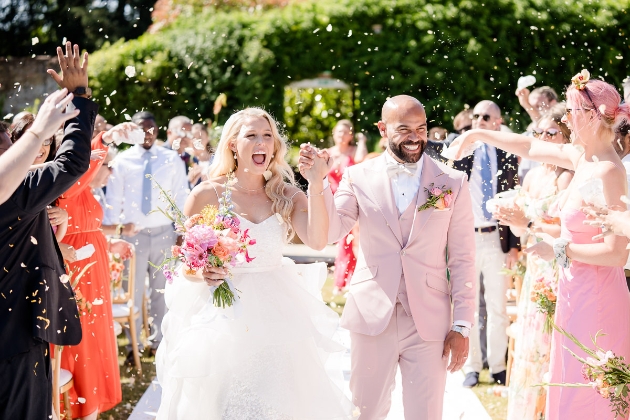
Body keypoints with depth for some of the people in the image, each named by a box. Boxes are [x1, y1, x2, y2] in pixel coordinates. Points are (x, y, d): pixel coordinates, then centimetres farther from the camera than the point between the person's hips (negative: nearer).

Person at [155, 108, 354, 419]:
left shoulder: (286, 195, 2)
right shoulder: (208, 194, -4)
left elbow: (317, 240, -15)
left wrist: (315, 186, -24)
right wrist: (201, 271, -17)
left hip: (275, 318, 2)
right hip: (221, 319, -2)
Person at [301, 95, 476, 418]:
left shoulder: (453, 183, 0)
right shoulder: (358, 177, 1)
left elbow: (462, 259, 1)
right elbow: (329, 231, -9)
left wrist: (461, 325, -2)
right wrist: (318, 181, -23)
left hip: (429, 322, 0)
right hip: (372, 317, 1)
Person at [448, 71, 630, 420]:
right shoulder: (581, 157, 4)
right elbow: (530, 146, 20)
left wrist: (560, 250, -15)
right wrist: (477, 135, 22)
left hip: (596, 296, -9)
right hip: (576, 290, 9)